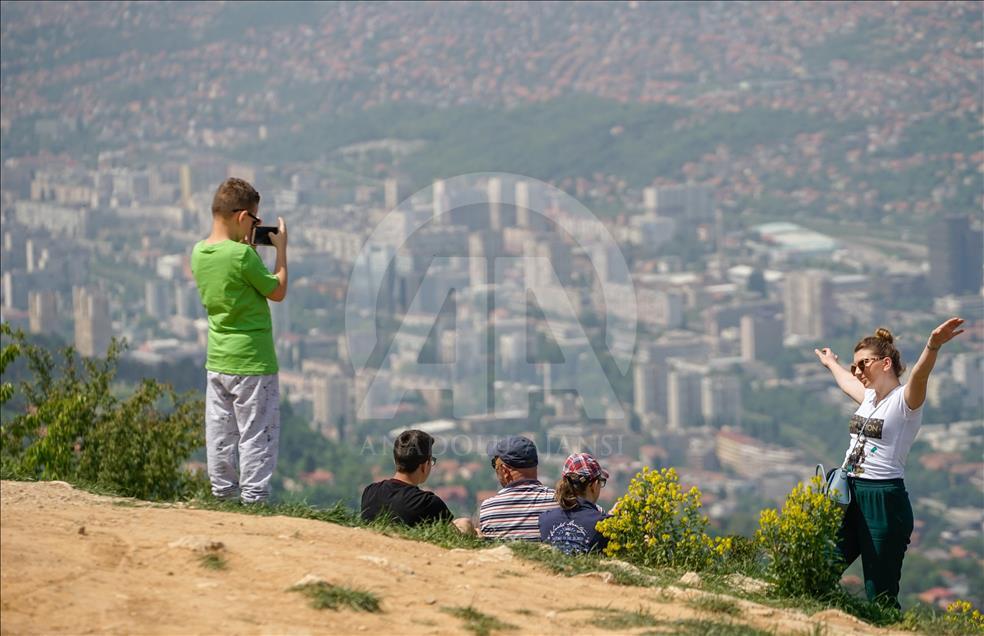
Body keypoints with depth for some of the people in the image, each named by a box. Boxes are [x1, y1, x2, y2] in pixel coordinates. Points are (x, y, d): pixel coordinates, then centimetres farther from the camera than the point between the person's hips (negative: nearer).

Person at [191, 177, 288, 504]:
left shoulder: (199, 252, 3)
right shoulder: (242, 255, -20)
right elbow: (278, 292, -7)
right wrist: (281, 249, 1)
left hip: (217, 361, 7)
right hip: (252, 361, -7)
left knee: (220, 434, 12)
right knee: (257, 434, 1)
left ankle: (222, 492, 17)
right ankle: (254, 498, 2)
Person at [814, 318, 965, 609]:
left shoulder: (904, 400, -8)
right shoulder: (870, 397, 15)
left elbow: (919, 375, -30)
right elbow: (847, 382, 39)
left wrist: (933, 346, -51)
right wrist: (831, 363, 60)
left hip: (885, 501, -8)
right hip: (850, 497, 8)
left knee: (881, 596, -7)